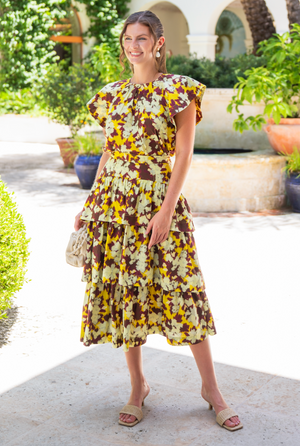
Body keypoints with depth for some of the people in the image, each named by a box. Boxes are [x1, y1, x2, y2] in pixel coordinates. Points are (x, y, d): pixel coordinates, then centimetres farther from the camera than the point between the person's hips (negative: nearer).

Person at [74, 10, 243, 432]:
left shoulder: (180, 90, -2)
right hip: (114, 202, 5)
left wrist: (166, 210, -16)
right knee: (123, 290, 7)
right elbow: (108, 152, 16)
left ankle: (211, 387, 12)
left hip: (160, 200, -4)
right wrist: (90, 205, 12)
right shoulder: (111, 94, 12)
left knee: (182, 291, -3)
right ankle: (138, 385, 22)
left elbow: (184, 153, -8)